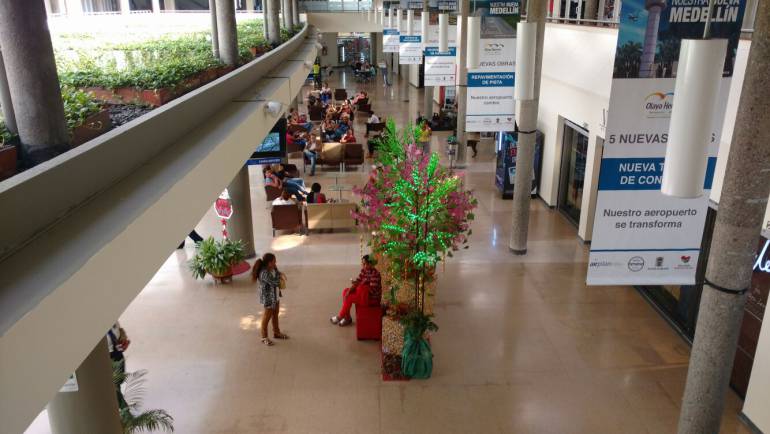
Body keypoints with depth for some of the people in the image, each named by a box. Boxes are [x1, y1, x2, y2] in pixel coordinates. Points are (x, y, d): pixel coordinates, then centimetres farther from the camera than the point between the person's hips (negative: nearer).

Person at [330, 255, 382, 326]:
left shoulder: (375, 273, -23)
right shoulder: (364, 270, 2)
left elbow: (372, 290, -27)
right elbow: (357, 281, 1)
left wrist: (358, 285, -25)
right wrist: (349, 290, -17)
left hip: (372, 298, -9)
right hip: (365, 293, 9)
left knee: (349, 297, -15)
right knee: (345, 291, 0)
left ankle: (340, 317, 8)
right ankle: (347, 318, 6)